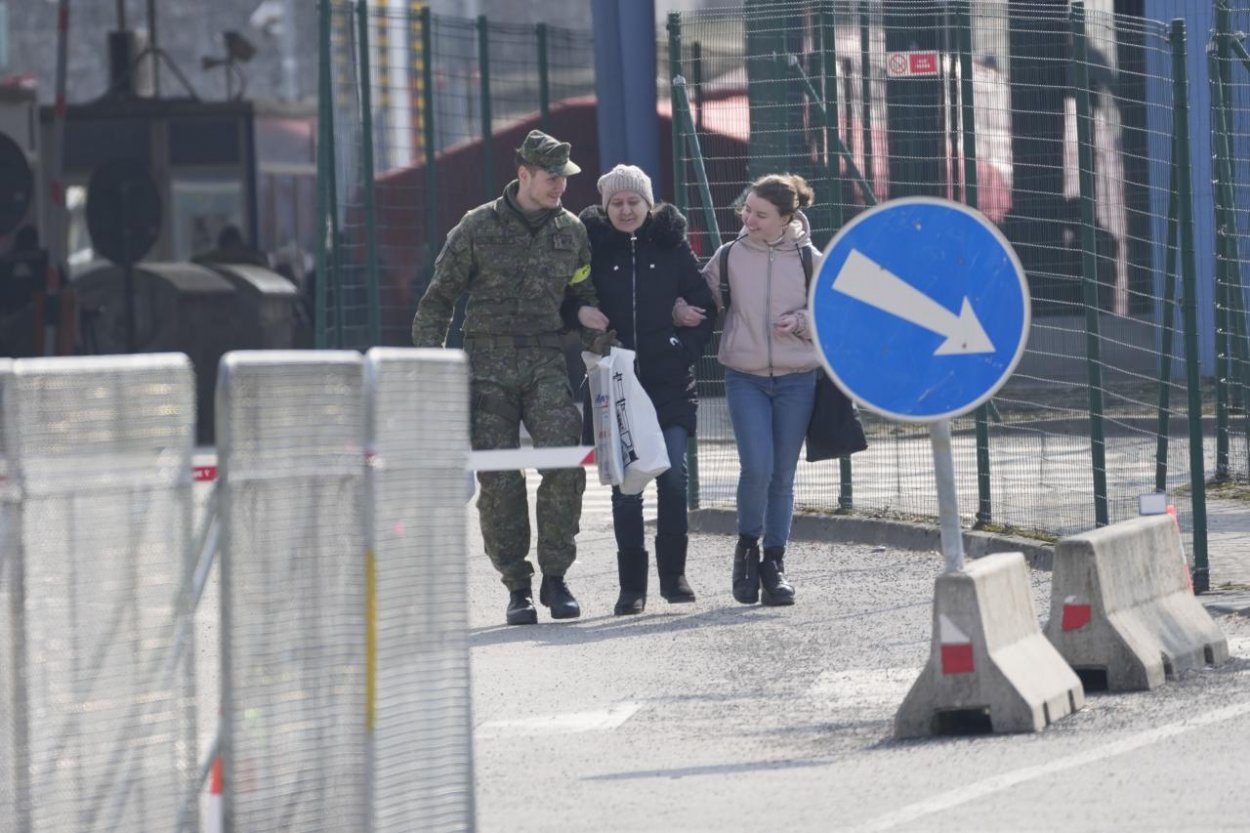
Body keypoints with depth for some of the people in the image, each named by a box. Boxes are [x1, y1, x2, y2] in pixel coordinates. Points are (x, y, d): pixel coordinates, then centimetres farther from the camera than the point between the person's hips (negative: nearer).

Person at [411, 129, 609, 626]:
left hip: (546, 365, 2)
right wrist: (429, 358, -3)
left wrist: (586, 312, 0)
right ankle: (517, 589, 7)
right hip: (488, 367, -1)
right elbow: (439, 298, 6)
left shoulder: (570, 231, 9)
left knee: (564, 462, -18)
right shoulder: (478, 228, 0)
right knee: (499, 481, -5)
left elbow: (584, 289, 23)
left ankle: (555, 577, -5)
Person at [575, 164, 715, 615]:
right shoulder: (593, 247, 3)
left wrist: (686, 351, -1)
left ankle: (674, 574, 7)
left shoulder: (671, 244, 4)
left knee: (673, 473, -8)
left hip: (669, 381, 0)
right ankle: (632, 585, 5)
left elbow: (703, 305, 9)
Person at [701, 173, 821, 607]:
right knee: (757, 467, -15)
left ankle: (775, 563, 17)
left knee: (783, 475, 6)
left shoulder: (809, 260, 0)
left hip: (796, 379, 1)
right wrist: (681, 310, -7)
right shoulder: (728, 257, 1)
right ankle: (748, 545, 8)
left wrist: (800, 322, -11)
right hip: (745, 378, -1)